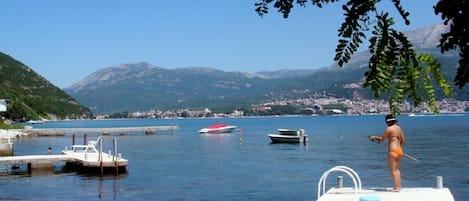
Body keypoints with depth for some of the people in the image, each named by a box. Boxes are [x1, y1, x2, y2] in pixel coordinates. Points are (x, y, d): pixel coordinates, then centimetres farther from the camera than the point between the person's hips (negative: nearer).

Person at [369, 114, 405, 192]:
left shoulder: (389, 128, -11)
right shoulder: (399, 128, 12)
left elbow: (381, 139, -7)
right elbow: (403, 140, 16)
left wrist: (374, 137, 10)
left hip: (393, 151, -8)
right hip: (400, 150, 8)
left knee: (393, 170, -3)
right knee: (397, 169, 18)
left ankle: (396, 187, -4)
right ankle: (398, 186, 20)